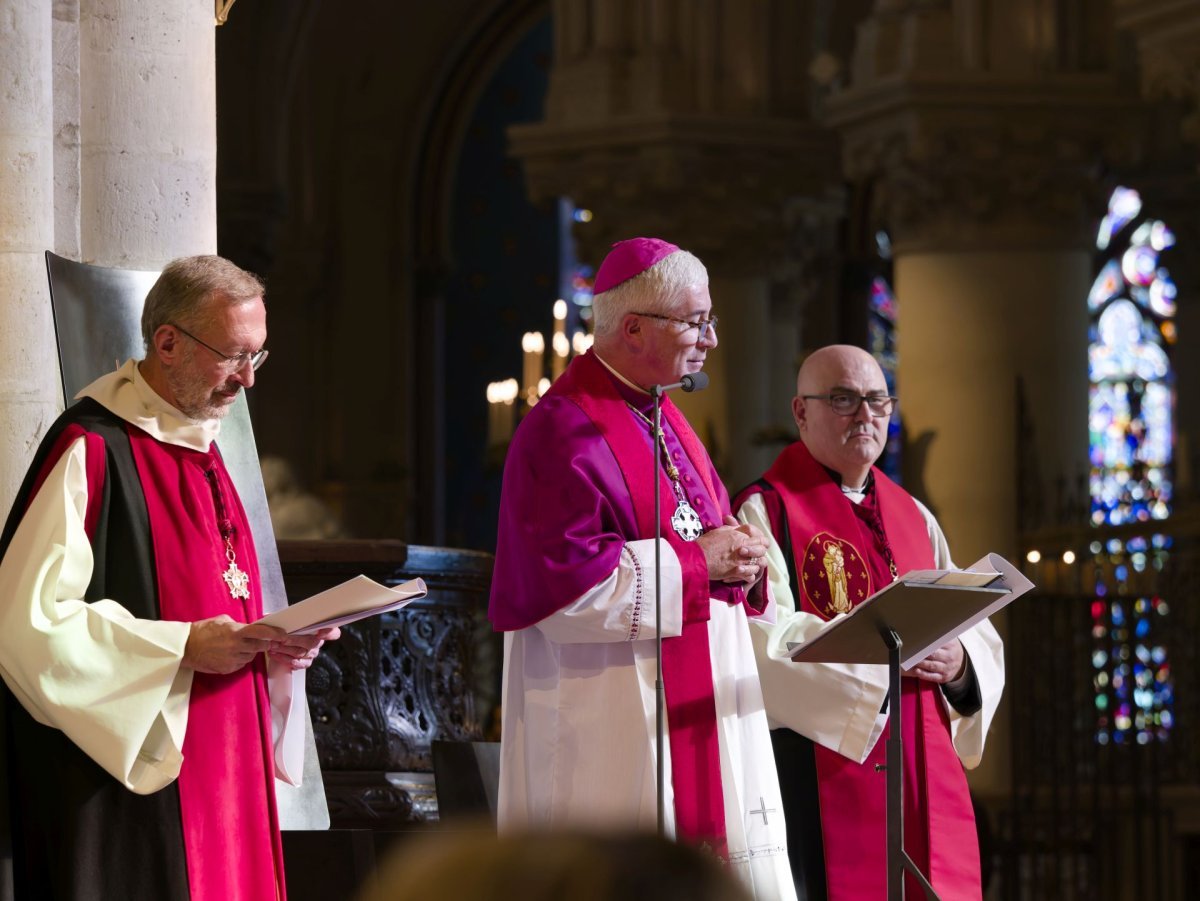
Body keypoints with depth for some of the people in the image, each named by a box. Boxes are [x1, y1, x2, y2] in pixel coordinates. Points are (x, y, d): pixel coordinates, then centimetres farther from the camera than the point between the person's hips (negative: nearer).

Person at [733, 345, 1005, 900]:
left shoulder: (914, 518, 19)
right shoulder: (766, 512, -1)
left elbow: (980, 636, 16)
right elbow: (763, 640, -14)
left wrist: (959, 661, -7)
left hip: (925, 777, 6)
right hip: (822, 774, -6)